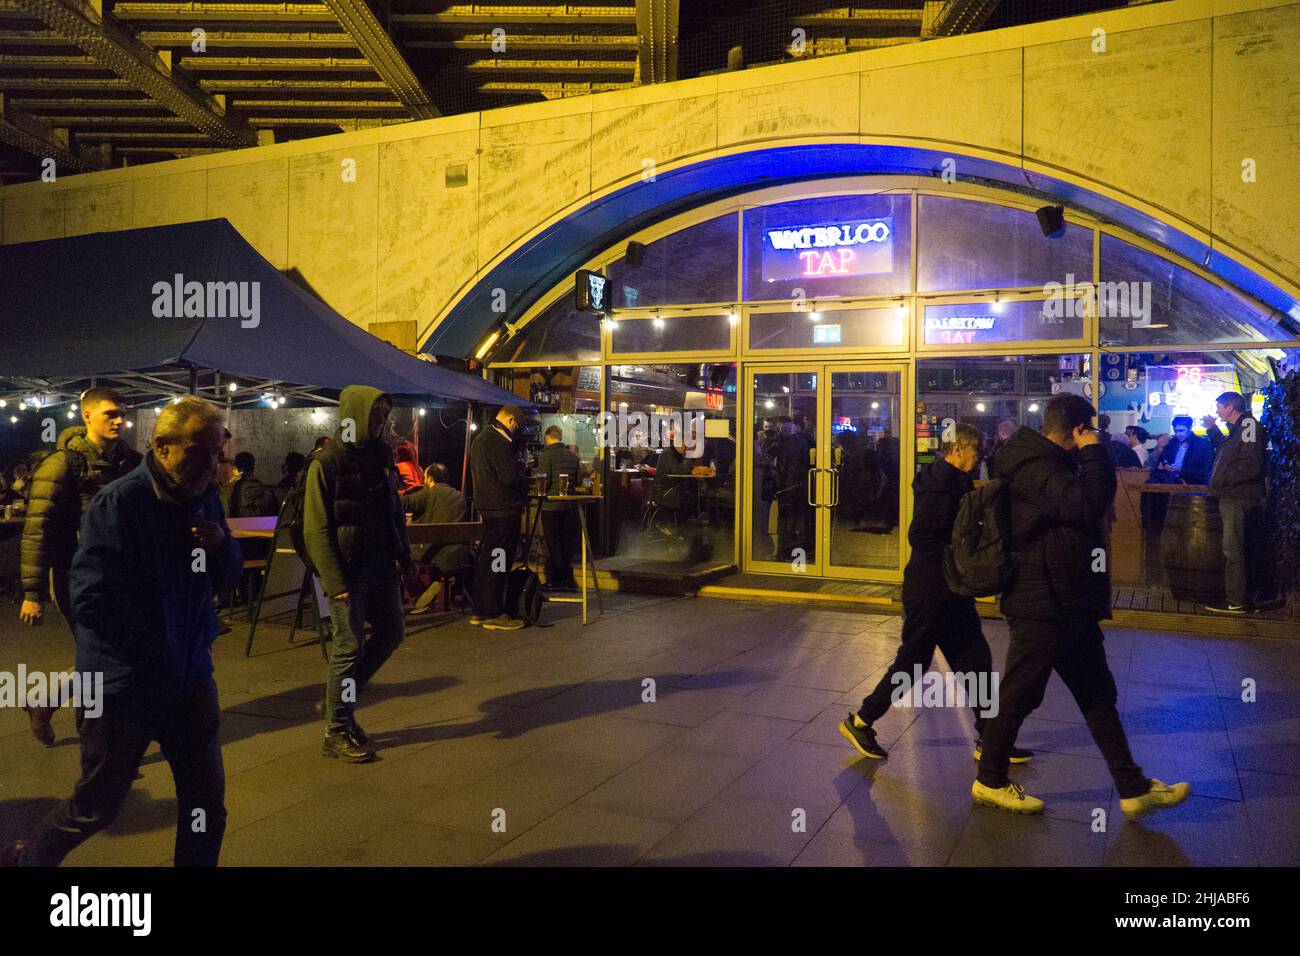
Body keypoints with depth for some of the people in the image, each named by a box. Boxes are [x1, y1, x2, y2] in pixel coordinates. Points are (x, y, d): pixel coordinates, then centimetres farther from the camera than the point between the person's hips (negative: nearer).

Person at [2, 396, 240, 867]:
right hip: (122, 684, -5)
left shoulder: (205, 498, 2)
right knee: (97, 805, 13)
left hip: (190, 677, 5)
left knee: (207, 801, 10)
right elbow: (91, 598, -21)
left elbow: (227, 574, 12)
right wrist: (154, 650, -16)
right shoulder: (119, 502, -18)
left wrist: (222, 543, -11)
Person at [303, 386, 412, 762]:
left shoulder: (380, 456, 9)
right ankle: (336, 732, 14)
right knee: (349, 646, -1)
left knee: (391, 632, 12)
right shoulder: (327, 462, -11)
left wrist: (402, 557, 7)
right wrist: (336, 583, -20)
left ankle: (339, 702, 28)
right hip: (347, 566, -7)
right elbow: (316, 530, -14)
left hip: (381, 562, 7)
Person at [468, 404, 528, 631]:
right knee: (499, 561, -4)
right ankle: (493, 614, 1)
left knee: (485, 560, 14)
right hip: (503, 509, -10)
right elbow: (509, 477, -23)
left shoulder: (480, 439, 17)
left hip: (487, 507, 10)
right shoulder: (499, 441, -16)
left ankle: (479, 612, 20)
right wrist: (523, 474, -2)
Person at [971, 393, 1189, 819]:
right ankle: (990, 782, 19)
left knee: (1098, 696, 16)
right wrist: (1093, 453, -18)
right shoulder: (1033, 466, -18)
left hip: (1069, 604, 11)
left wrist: (1093, 457, 7)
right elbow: (1086, 504, -30)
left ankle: (1133, 789, 27)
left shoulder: (1052, 462, 15)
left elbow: (1100, 496, 19)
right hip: (1041, 604, -11)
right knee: (1019, 695, 3)